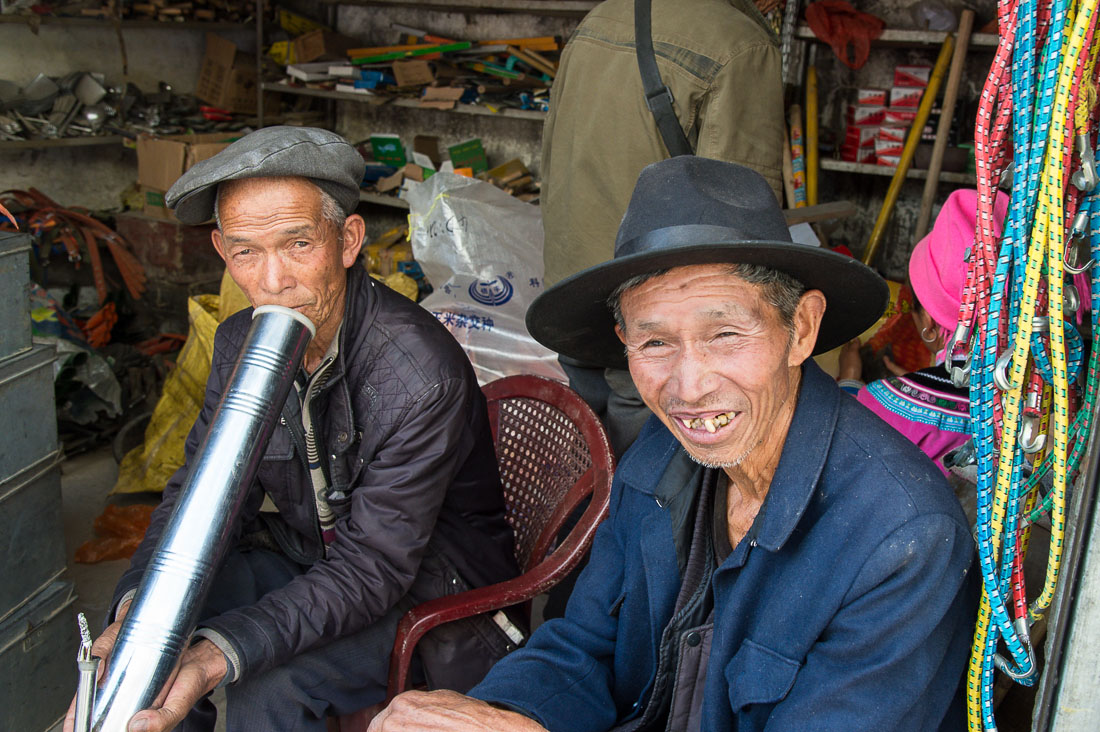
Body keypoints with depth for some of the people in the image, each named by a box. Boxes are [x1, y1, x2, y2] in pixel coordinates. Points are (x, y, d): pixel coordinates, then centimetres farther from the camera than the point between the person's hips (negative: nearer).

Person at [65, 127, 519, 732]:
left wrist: (218, 655, -42)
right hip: (306, 559, 6)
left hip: (423, 585, -6)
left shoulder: (422, 375, -30)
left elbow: (373, 568, -29)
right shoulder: (240, 343, -5)